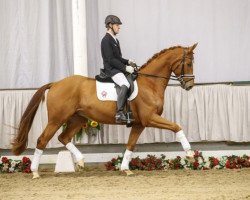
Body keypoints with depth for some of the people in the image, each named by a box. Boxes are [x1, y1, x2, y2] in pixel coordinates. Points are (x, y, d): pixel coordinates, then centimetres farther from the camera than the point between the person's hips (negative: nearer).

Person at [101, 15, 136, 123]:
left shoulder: (115, 40, 20)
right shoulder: (106, 40, -10)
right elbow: (111, 60, -17)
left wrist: (128, 62, 8)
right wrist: (125, 67, -19)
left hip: (119, 69, 11)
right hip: (111, 70, -11)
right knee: (125, 85, -33)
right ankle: (119, 113, -41)